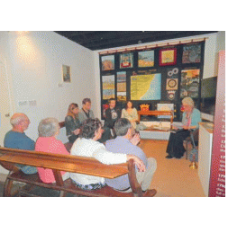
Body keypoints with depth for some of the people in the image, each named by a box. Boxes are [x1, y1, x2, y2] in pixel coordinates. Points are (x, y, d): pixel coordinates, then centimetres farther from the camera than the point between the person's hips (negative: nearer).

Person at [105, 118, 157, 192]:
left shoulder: (107, 144, -19)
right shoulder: (137, 151, -32)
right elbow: (144, 166, -9)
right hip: (127, 188, -5)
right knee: (152, 161, 9)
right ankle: (143, 190, 30)